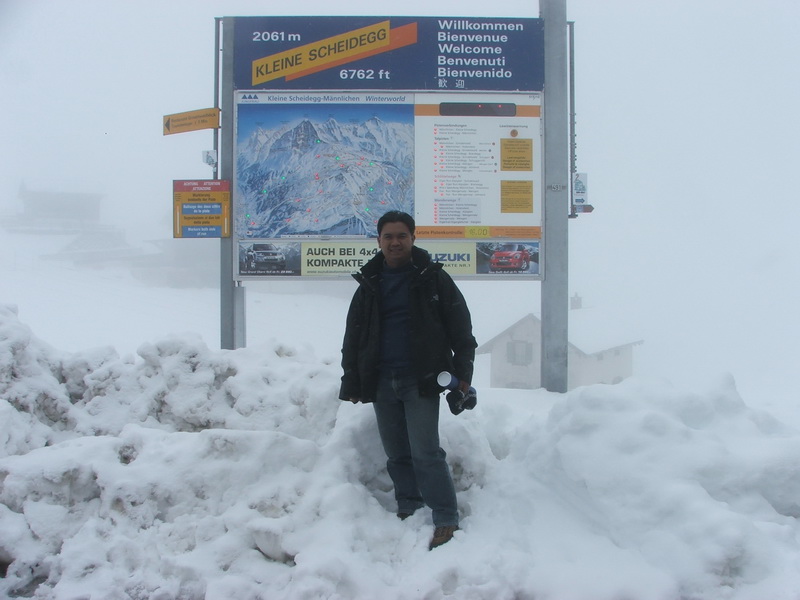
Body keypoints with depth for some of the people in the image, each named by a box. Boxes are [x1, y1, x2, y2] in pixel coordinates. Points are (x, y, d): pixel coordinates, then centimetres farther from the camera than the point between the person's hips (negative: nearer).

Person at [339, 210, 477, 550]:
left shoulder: (432, 278, 1)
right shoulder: (369, 285, 12)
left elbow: (461, 329, 1)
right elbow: (353, 338, 17)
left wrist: (462, 372, -6)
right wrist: (351, 382, 14)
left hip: (420, 381, -4)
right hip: (381, 382, 5)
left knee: (425, 452, -10)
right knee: (397, 455, 9)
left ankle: (446, 520, -3)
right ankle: (408, 513, 21)